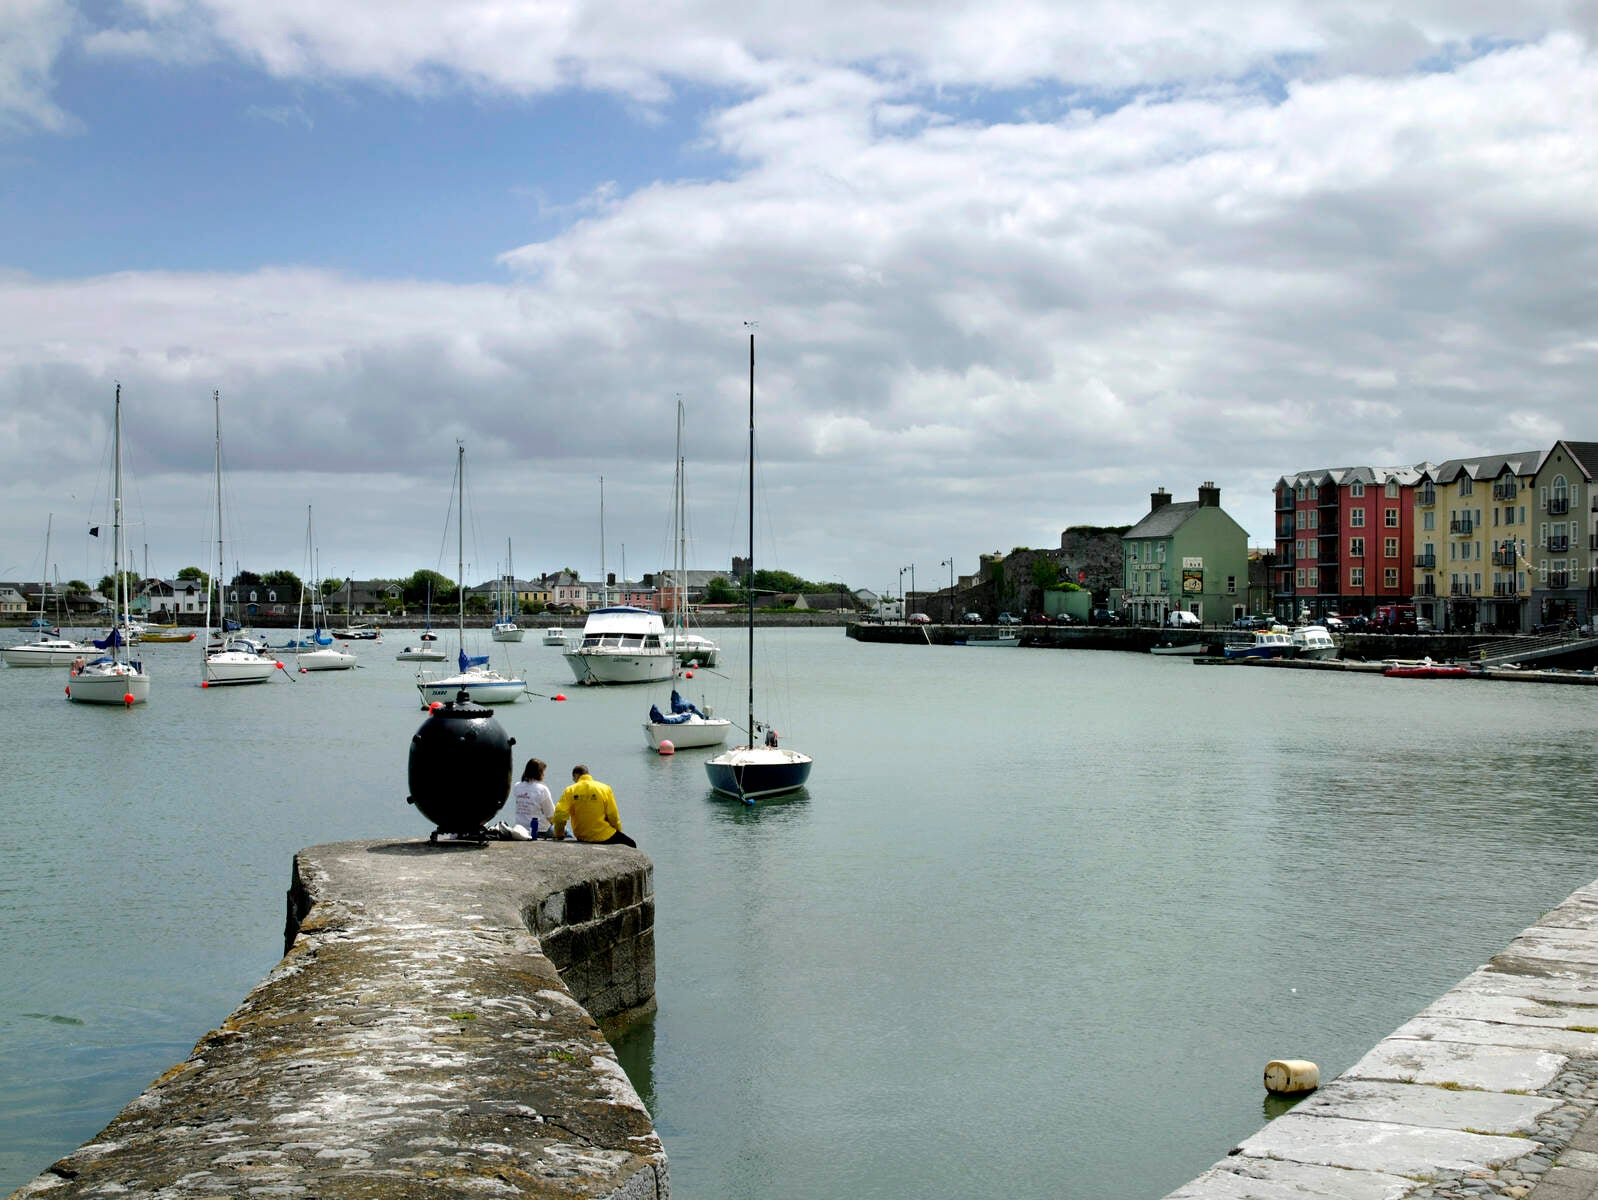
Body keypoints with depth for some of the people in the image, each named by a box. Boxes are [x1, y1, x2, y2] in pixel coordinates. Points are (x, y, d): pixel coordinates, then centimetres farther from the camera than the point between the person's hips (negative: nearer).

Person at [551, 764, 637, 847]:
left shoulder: (570, 791, -4)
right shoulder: (605, 788, -4)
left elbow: (560, 816, -12)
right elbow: (613, 816, -6)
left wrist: (559, 835, 4)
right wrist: (618, 831, 10)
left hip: (582, 839, 3)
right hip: (605, 837, -3)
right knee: (631, 844, 13)